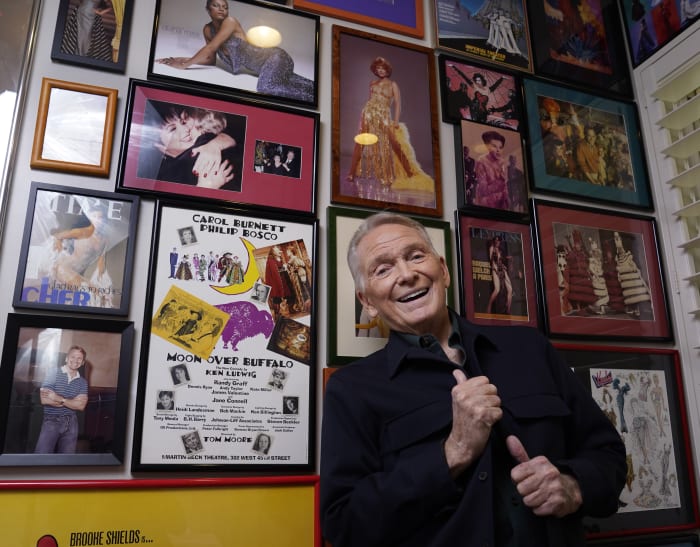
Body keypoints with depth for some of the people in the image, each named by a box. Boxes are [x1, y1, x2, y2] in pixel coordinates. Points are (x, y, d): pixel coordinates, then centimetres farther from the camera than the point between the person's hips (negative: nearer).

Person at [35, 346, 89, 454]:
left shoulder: (82, 382, 8)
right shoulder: (53, 375, -3)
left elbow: (81, 406, -4)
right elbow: (44, 400, -13)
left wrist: (59, 398, -13)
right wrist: (72, 401, -8)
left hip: (71, 424, 4)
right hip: (51, 421, -3)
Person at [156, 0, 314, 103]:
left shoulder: (230, 21, -12)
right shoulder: (208, 29, 11)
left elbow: (211, 47, -19)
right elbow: (211, 59, 14)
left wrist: (184, 65, -17)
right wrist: (185, 60, 0)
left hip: (274, 57, -8)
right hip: (265, 64, 8)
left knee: (266, 89, -36)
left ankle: (311, 99, -35)